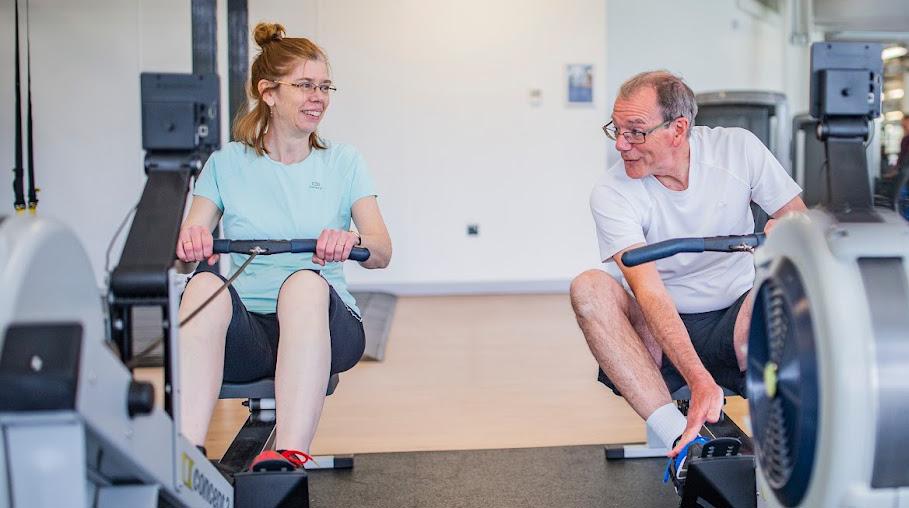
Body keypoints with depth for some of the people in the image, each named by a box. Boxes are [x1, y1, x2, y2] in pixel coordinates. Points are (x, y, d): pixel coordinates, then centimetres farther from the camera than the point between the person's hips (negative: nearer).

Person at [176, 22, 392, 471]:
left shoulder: (343, 162, 11)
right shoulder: (226, 164, 12)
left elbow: (382, 251, 0)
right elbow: (187, 245, 2)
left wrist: (353, 240, -25)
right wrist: (189, 241, -24)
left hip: (321, 323, 0)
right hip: (245, 330, 1)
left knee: (305, 281, -36)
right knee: (205, 283, -33)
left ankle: (290, 456, -48)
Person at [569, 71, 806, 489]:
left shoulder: (737, 148, -5)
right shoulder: (611, 194, -14)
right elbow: (649, 292, -25)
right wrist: (699, 379, -38)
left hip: (736, 324, 0)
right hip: (659, 336, 0)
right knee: (588, 288, -30)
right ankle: (681, 442, -37)